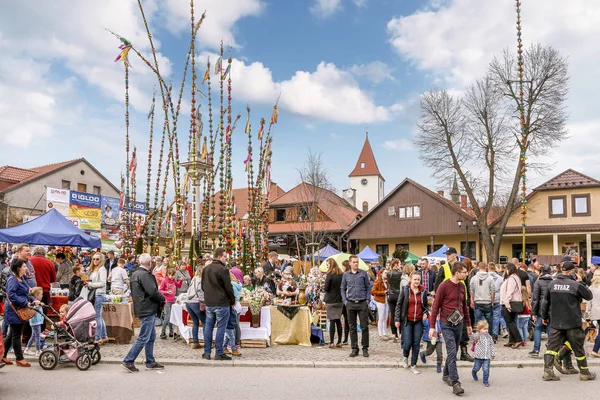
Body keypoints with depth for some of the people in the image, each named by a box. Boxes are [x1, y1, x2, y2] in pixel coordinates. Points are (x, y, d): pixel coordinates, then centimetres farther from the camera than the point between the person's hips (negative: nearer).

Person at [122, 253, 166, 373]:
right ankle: (128, 361, -1)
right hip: (147, 310, -10)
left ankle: (150, 362, 21)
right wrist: (163, 298, -6)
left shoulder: (135, 274, 13)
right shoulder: (145, 275, -18)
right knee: (143, 338, -4)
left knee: (151, 336, 16)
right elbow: (153, 292, -25)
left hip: (141, 308, 10)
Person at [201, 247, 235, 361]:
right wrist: (232, 300, 1)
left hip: (209, 302, 7)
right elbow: (228, 287, -12)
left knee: (208, 327, 12)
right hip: (221, 303, -7)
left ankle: (207, 352, 15)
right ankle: (219, 353, 3)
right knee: (221, 327, 0)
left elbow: (203, 286, 18)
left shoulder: (206, 269, 10)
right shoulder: (223, 269, -15)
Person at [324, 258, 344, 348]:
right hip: (340, 300, 5)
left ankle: (331, 342, -1)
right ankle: (339, 342, 15)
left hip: (331, 300, -5)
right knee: (338, 320, 11)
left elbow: (326, 288, -12)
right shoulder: (342, 274, 5)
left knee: (332, 321, -2)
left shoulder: (330, 274, -13)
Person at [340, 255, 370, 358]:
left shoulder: (363, 273, 2)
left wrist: (367, 299, -2)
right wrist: (345, 301, 1)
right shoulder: (346, 275, 5)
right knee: (352, 328, 7)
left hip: (362, 303, -1)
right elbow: (342, 288, 11)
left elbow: (368, 287, 6)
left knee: (364, 327, 1)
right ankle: (354, 348, 16)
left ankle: (365, 348, 12)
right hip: (350, 304, 1)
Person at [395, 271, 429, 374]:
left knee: (416, 344, 3)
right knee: (407, 343, -6)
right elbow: (399, 305, -1)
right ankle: (405, 357, 27)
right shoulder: (405, 290, -4)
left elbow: (426, 305, 17)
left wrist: (426, 313, -4)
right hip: (407, 320, -2)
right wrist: (397, 319, -4)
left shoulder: (423, 291, 3)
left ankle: (413, 365, 17)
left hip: (418, 321, 2)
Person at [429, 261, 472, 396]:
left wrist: (468, 324, 22)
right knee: (452, 353, -10)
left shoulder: (462, 287, 8)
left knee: (453, 352, 14)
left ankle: (446, 375, 32)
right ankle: (455, 383, -8)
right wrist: (432, 326, -11)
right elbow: (436, 306, -9)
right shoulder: (444, 286, -12)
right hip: (447, 324, -6)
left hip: (459, 324, 6)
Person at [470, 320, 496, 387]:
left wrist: (493, 354, 17)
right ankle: (474, 374, 47)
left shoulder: (489, 337, 5)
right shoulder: (477, 336, -10)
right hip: (478, 356, -2)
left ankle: (485, 381, 11)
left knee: (486, 370, -6)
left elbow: (491, 346, 15)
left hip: (487, 357, 2)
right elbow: (473, 337, -33)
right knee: (476, 368, 14)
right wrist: (471, 334, -55)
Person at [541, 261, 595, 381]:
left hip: (556, 322, 3)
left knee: (552, 346, 5)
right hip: (572, 322, -3)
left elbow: (546, 301, 9)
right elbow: (589, 296, 3)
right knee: (578, 348, 11)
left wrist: (545, 316, 21)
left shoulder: (552, 284, 2)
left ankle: (548, 371, -4)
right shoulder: (576, 285, -12)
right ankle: (584, 373, 25)